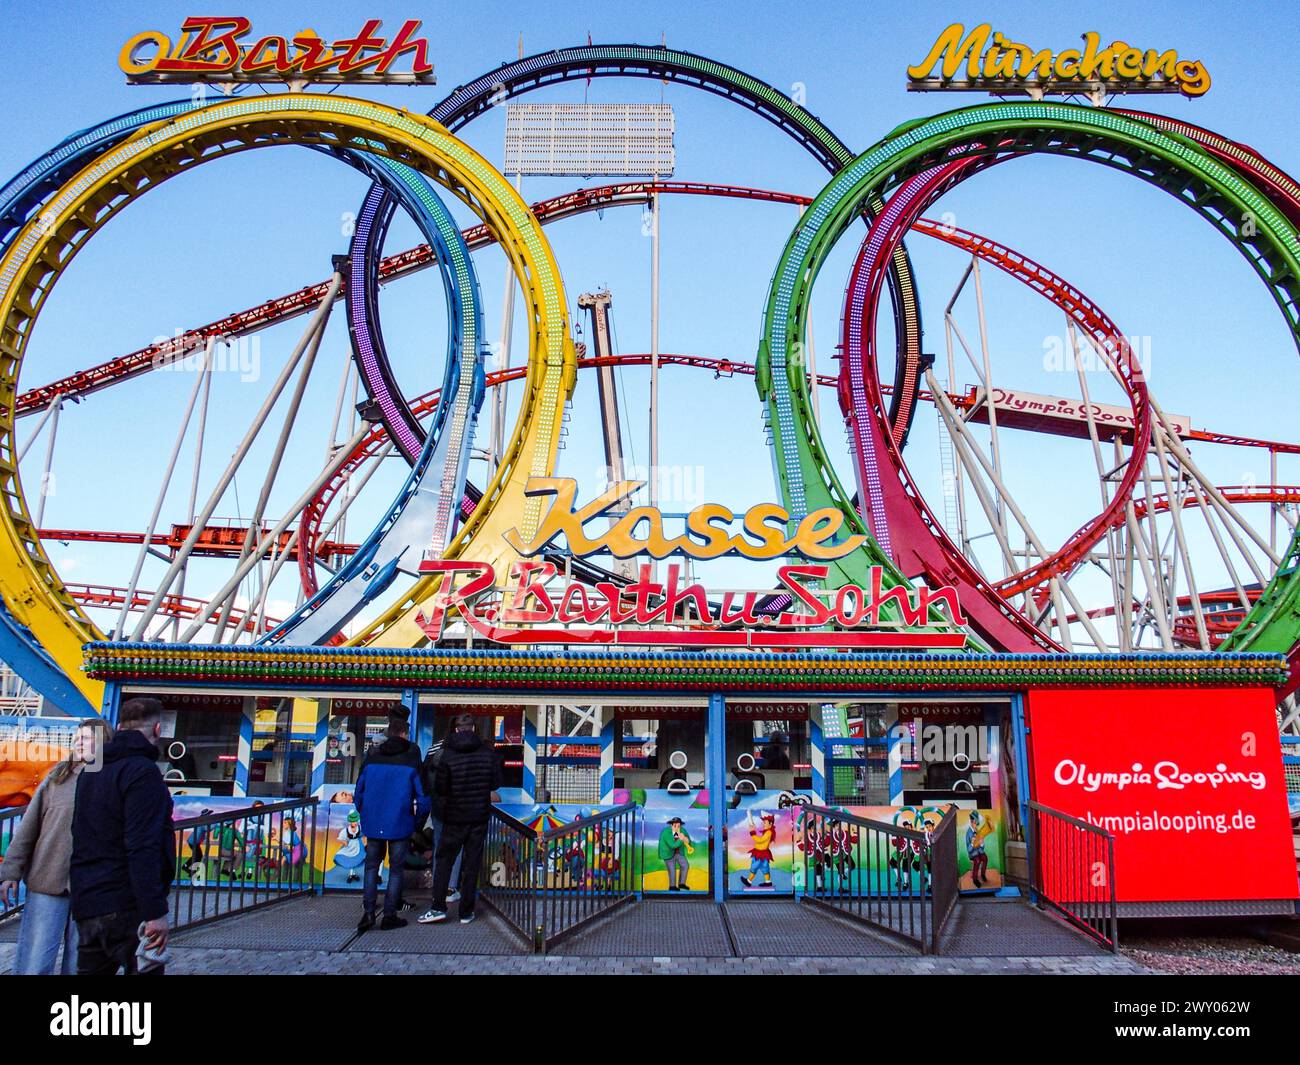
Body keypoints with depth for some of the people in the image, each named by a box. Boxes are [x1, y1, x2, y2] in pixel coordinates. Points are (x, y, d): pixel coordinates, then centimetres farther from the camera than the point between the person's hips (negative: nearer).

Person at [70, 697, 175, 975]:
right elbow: (143, 848, -22)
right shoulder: (142, 771, -15)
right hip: (126, 906, -9)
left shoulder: (91, 771, 15)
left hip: (87, 903, 9)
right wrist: (155, 912, -21)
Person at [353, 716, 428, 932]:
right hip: (400, 825, -3)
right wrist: (418, 821, 8)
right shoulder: (412, 762, -7)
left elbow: (358, 792, 8)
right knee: (396, 869, 8)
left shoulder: (372, 757, 2)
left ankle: (368, 912, 5)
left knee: (371, 866, 15)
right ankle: (389, 916, 8)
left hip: (373, 823, 3)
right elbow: (423, 797, -7)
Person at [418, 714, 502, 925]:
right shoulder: (488, 753, -4)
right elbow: (496, 783, 3)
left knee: (444, 860, 10)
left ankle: (438, 907, 3)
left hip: (454, 817, -2)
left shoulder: (448, 755, -9)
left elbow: (439, 788, -6)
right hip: (480, 816, 2)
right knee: (472, 864, 7)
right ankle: (466, 912, 11)